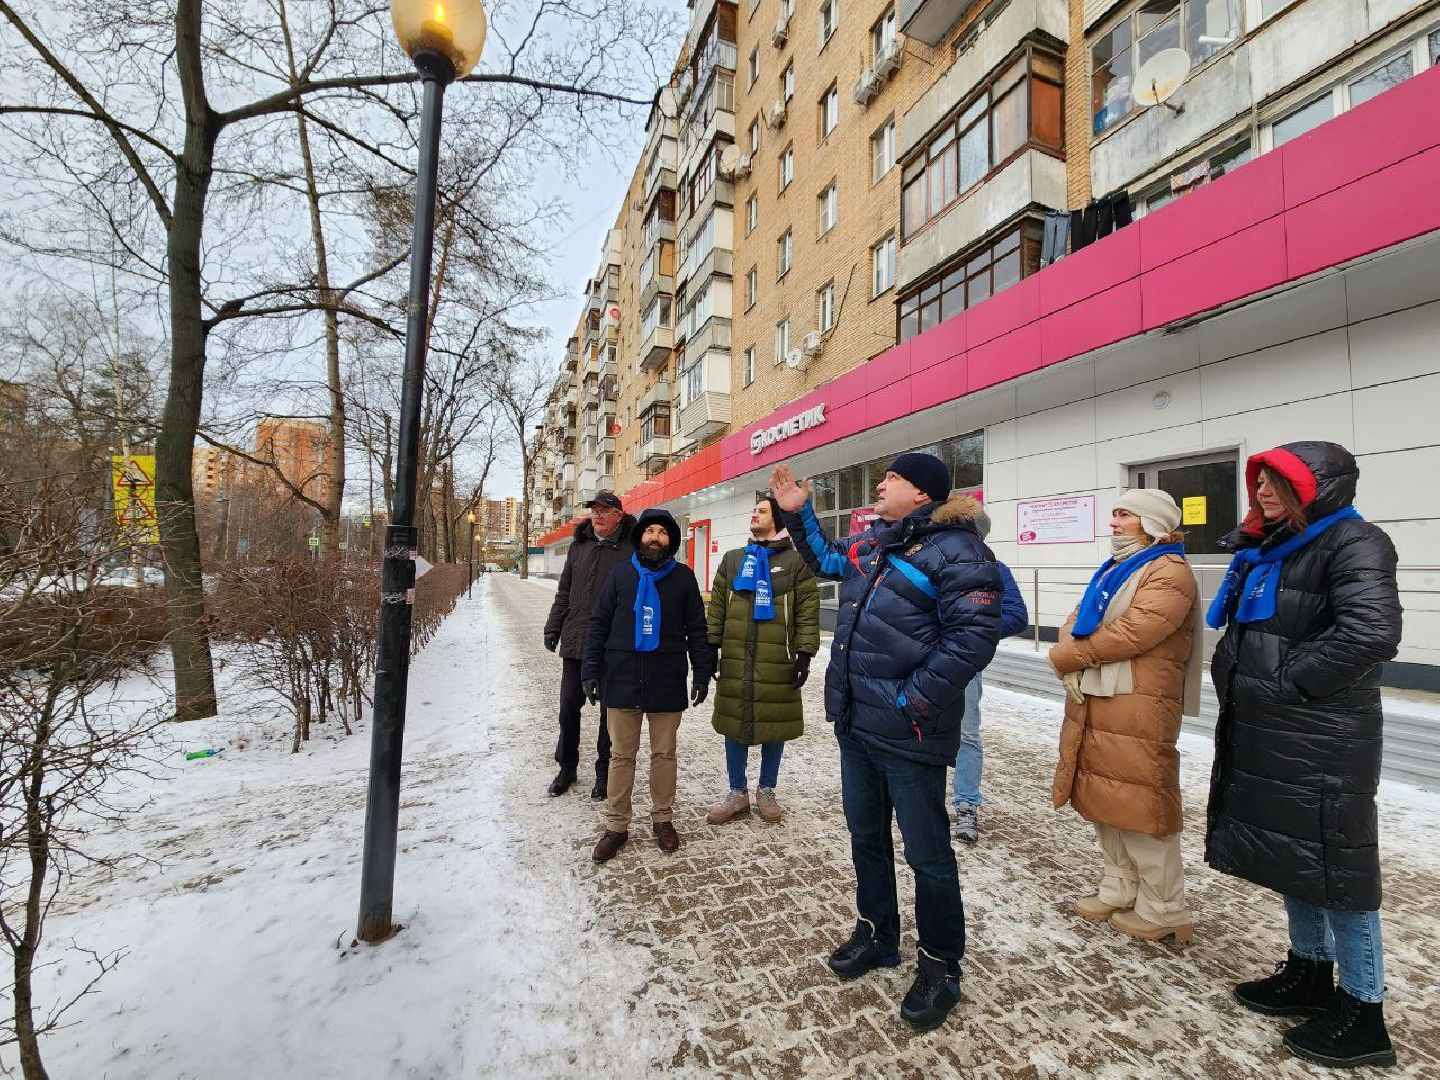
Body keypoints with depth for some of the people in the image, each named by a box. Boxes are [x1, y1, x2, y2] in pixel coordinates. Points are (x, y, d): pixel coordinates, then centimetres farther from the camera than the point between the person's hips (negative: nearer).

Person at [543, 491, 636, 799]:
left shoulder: (631, 548, -7)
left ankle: (604, 773, 26)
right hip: (575, 643, 5)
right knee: (568, 707, 13)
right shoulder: (579, 545, 10)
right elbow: (564, 591, 16)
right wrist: (553, 627, 12)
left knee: (610, 711, 9)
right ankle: (567, 767, 33)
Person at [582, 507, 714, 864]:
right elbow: (599, 624, 5)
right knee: (621, 755, 10)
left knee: (664, 754, 12)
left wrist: (702, 671, 0)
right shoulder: (620, 574, 4)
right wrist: (590, 670, -1)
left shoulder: (683, 576, 3)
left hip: (667, 682, 0)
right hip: (622, 680, 1)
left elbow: (696, 629, 5)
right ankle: (616, 825, 24)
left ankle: (663, 819, 29)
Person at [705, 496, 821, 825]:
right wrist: (711, 647, 5)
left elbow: (808, 611, -3)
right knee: (734, 725, 9)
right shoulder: (732, 559, 12)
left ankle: (766, 791, 28)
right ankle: (738, 793, 26)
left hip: (777, 663, -3)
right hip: (735, 662, 3)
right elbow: (717, 607, 11)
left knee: (774, 726, 8)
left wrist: (805, 653, -9)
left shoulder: (796, 560, 0)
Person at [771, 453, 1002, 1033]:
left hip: (907, 734, -8)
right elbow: (827, 557, 30)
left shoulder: (955, 551, -13)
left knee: (927, 854, 10)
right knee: (866, 836, 22)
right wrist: (798, 513, 20)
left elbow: (974, 636, -21)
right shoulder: (871, 540, 11)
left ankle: (939, 967, 33)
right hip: (854, 724, 8)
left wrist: (913, 700, -21)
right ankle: (876, 934, 45)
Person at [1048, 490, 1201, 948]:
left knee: (1140, 806, 0)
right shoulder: (1112, 570, 19)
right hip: (1091, 703, 9)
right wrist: (1070, 661, -7)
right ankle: (1118, 891, 31)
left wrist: (1065, 657, -10)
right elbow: (1075, 621, 13)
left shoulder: (1170, 572, -10)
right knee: (1105, 801, 16)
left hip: (1137, 709, -9)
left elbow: (1131, 634, -20)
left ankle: (1162, 913, 18)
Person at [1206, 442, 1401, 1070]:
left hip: (1322, 742, -8)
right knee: (1290, 855, 18)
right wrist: (1234, 678, 7)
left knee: (1332, 862, 2)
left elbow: (1371, 632, -24)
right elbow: (1241, 632, 22)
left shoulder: (1352, 542, -11)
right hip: (1264, 735, 9)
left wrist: (1288, 682, -18)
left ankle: (1362, 1012, 18)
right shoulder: (1266, 551, 14)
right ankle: (1310, 973, 34)